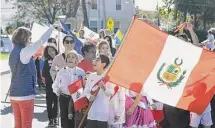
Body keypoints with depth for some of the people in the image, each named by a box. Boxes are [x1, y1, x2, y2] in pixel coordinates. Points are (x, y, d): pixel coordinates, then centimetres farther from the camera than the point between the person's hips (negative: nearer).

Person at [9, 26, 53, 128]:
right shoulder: (23, 51, -13)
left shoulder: (13, 53, 11)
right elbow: (41, 41, -17)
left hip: (14, 94, 8)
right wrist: (52, 27, -8)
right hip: (25, 94, -8)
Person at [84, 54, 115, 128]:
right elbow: (86, 90, 8)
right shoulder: (91, 76, 9)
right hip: (92, 111, 5)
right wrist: (89, 96, -13)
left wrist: (104, 88, -32)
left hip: (103, 112, -5)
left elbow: (111, 92, -13)